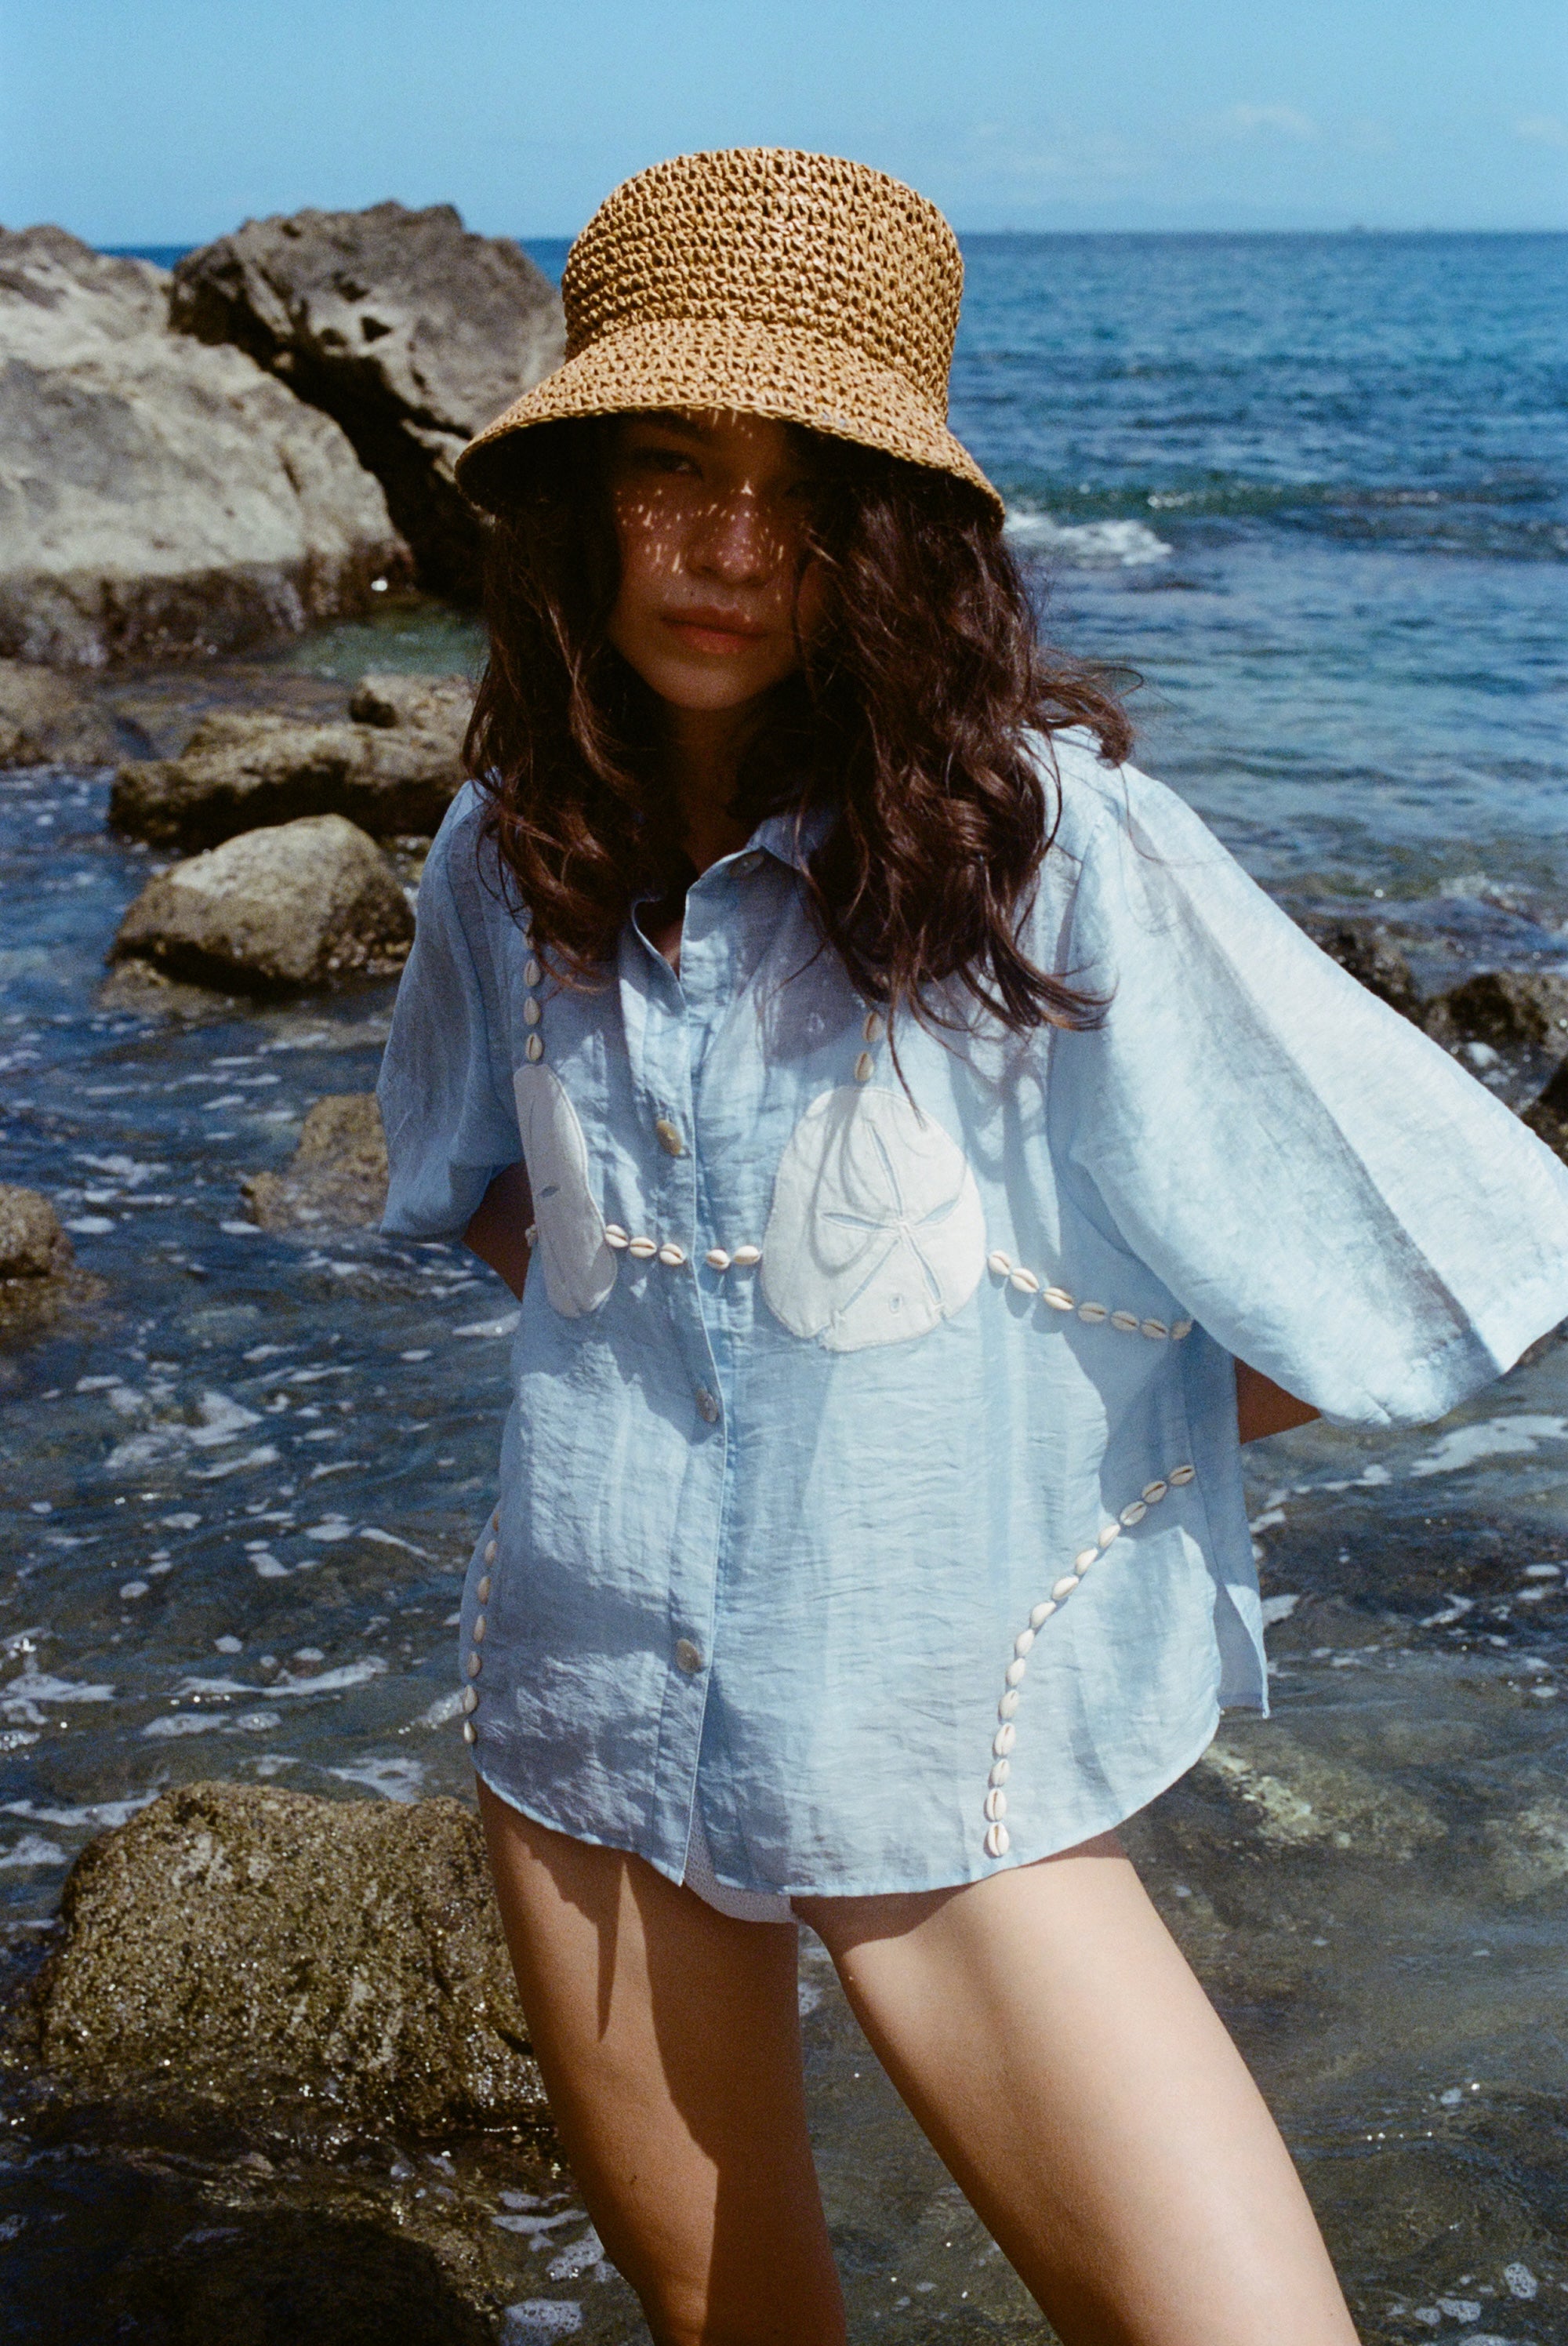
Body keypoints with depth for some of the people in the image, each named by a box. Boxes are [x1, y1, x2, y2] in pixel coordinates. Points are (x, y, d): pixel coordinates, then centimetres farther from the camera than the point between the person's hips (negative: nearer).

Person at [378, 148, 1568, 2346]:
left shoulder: (1043, 842, -19)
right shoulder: (516, 854, -2)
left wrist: (1048, 1420, -7)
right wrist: (618, 1335, 2)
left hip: (941, 1763, -4)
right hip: (588, 1714, 5)